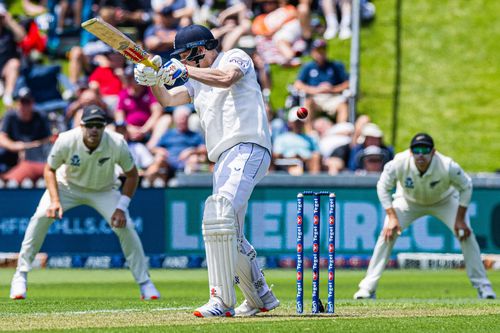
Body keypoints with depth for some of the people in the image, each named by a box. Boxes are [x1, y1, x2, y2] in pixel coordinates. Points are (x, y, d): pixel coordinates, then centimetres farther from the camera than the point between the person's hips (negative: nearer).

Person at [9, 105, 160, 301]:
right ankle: (20, 276, -10)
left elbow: (132, 175, -13)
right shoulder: (66, 141, -30)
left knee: (125, 226, -18)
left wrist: (121, 208, -22)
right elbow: (49, 169, -13)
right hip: (68, 186, 0)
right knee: (41, 217, -22)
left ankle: (144, 283, -1)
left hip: (104, 191, 0)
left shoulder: (117, 144, -29)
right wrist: (55, 200, -27)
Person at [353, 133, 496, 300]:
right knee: (387, 234, -16)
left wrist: (460, 219, -20)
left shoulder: (448, 166, -38)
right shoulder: (398, 164, -36)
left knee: (466, 234, -16)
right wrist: (392, 217, -25)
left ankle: (482, 285, -1)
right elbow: (383, 187, -18)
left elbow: (465, 186, -18)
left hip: (444, 201, 0)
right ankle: (368, 287, -8)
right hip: (409, 201, 0)